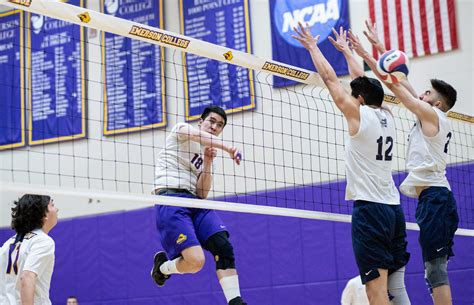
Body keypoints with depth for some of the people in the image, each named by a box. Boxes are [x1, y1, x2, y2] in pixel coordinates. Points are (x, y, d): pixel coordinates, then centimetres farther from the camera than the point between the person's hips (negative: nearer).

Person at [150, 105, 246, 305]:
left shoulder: (205, 154, 24)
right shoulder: (182, 129, 7)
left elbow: (202, 194, 15)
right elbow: (199, 135, -18)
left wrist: (208, 163, 3)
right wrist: (228, 148, -32)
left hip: (195, 202, 7)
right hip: (171, 198, -7)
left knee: (223, 247, -16)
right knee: (195, 261, -22)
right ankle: (162, 266, 11)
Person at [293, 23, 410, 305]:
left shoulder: (359, 114, -5)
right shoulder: (387, 117, 12)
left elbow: (330, 78, 2)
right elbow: (363, 84, 27)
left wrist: (312, 45, 15)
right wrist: (346, 50, 39)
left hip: (369, 208, -7)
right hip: (394, 208, 7)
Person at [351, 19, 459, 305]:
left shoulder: (433, 115, -1)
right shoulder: (433, 119, 21)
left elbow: (395, 84, -2)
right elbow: (402, 81, 22)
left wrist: (367, 55, 2)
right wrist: (378, 45, 23)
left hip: (434, 197, -9)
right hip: (435, 197, 9)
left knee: (435, 267, -13)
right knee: (436, 268, 7)